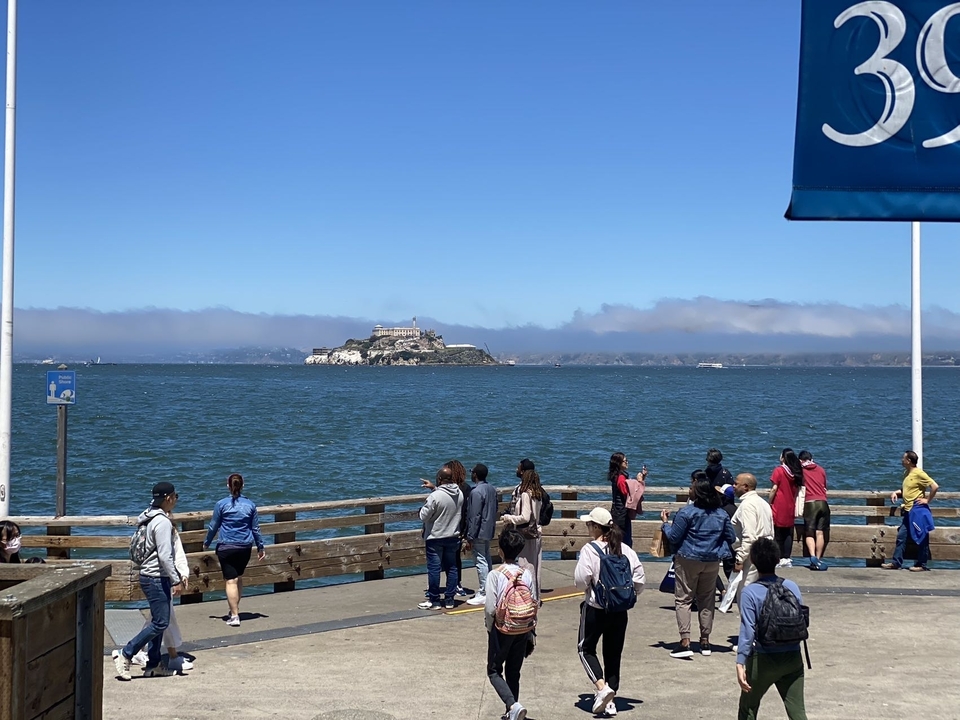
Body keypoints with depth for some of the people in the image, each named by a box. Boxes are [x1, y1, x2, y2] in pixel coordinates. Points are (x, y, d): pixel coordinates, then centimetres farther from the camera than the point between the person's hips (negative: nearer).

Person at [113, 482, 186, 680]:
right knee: (160, 623, -7)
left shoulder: (154, 518, 15)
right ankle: (125, 655, -5)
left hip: (154, 577, 10)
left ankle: (153, 664, 18)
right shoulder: (162, 522, -17)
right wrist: (175, 580, -18)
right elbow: (165, 556, -22)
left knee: (158, 622, 13)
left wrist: (178, 575, 23)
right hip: (156, 578, -10)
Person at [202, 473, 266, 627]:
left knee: (231, 581, -4)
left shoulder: (221, 504, -5)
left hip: (226, 547, -3)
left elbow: (213, 527, 2)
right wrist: (260, 547, 18)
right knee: (239, 578, 20)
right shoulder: (250, 504, 2)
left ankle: (234, 616, -9)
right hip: (245, 547, 3)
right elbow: (256, 529, 8)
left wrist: (206, 543, 17)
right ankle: (233, 609, 29)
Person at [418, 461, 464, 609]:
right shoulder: (459, 494, -2)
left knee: (434, 568, 2)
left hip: (435, 538, -6)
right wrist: (435, 488, 21)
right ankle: (449, 600, 17)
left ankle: (434, 601, 7)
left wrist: (423, 508, 3)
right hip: (453, 537, 6)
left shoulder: (435, 496, -22)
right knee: (452, 568, 12)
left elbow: (424, 516, -17)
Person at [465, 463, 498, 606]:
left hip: (479, 532, -9)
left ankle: (483, 594, -2)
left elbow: (474, 516, -21)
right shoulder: (492, 489, 7)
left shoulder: (476, 492, -21)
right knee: (487, 559, 18)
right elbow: (495, 510, 15)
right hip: (489, 530, 9)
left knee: (481, 562, -5)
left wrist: (470, 538, -17)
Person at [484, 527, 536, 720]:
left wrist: (489, 627, 1)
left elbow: (490, 608, -18)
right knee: (514, 671, 18)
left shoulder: (495, 574, -17)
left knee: (494, 671, 8)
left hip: (502, 628, -4)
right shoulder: (527, 572, -5)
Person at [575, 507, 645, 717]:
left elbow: (581, 580, -17)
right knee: (614, 653, 14)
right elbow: (640, 581, -1)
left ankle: (602, 687, -8)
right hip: (620, 610, 5)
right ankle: (610, 701, 16)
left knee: (586, 648, 12)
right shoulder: (626, 550, -1)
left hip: (595, 608, -4)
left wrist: (589, 587, 5)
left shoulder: (590, 550, -14)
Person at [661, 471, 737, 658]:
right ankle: (705, 641, 18)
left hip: (688, 560, -5)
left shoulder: (687, 512, -14)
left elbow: (674, 537, -10)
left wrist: (666, 522, 5)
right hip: (712, 562, 5)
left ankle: (685, 642, -10)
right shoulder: (722, 514, 2)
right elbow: (731, 537, 7)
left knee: (683, 599, 0)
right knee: (707, 601, 14)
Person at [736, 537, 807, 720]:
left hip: (764, 660, -3)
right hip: (793, 657, 3)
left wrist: (740, 663, -16)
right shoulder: (792, 587, -1)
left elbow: (747, 631, -16)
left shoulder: (750, 593, -11)